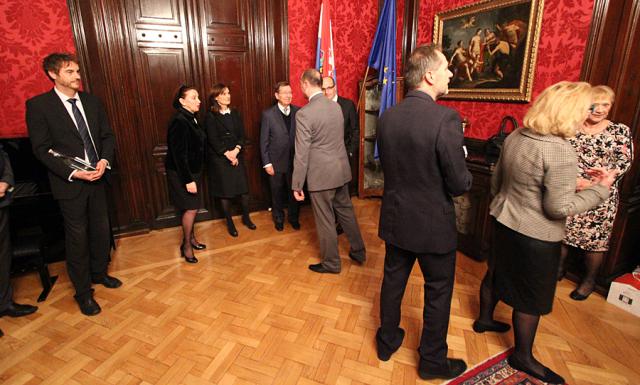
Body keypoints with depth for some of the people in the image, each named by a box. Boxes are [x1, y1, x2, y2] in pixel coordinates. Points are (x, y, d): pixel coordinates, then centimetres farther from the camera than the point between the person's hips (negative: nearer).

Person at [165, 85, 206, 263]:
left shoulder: (190, 119, 7)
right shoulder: (179, 122, -20)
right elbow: (179, 154, -23)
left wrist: (193, 176, 13)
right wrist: (188, 180, -22)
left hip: (192, 171, 8)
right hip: (181, 174, -8)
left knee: (191, 208, 16)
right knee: (191, 208, -2)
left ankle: (191, 238, 32)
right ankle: (186, 245, 15)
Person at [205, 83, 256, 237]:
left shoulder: (235, 113, 10)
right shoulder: (211, 116, -3)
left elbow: (242, 134, 2)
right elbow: (213, 140, -10)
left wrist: (236, 150, -14)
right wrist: (227, 154, -17)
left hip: (237, 156, 4)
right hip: (219, 158, -3)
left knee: (244, 189, 2)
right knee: (225, 191, 4)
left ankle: (246, 218, 22)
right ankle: (229, 223, 18)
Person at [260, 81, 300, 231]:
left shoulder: (298, 111, -1)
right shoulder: (268, 114, -6)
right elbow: (264, 141, -4)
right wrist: (267, 163, -7)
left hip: (295, 161, 1)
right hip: (276, 161, -1)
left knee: (294, 191, 10)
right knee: (277, 193, 13)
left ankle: (293, 217, 34)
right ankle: (278, 218, 35)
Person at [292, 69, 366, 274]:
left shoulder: (304, 113, -17)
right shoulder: (336, 106, 4)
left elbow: (301, 154, -16)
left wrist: (297, 185, -9)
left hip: (321, 174, -7)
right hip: (341, 170, 7)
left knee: (325, 221, 8)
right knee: (346, 212, 20)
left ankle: (331, 263, 25)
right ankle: (359, 252, 35)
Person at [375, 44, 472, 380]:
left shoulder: (387, 117, -4)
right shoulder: (445, 118, -22)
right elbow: (460, 185, -18)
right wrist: (463, 172, 3)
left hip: (395, 219, 5)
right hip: (433, 225, -5)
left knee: (393, 281, 21)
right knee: (438, 293, 16)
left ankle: (387, 341, 42)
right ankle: (432, 360, 36)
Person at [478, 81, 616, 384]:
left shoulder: (514, 137, -1)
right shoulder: (560, 152, -24)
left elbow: (496, 181, 10)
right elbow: (559, 208, -21)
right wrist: (599, 188, -9)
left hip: (503, 221, 7)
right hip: (534, 235, -7)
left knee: (497, 271, 25)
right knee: (532, 298, 10)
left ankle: (484, 318, 46)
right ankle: (522, 356, 29)